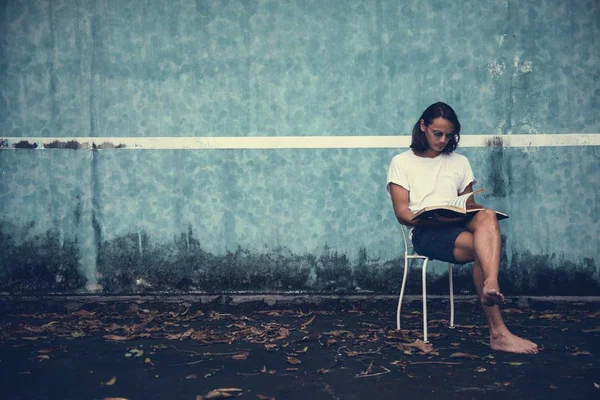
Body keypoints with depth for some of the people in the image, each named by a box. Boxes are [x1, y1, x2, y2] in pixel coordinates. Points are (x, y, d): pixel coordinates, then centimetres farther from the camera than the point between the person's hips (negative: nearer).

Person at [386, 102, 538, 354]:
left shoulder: (459, 162, 23)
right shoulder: (402, 162, 9)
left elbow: (469, 204, 18)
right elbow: (403, 214, -1)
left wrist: (472, 211, -8)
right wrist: (438, 219, -19)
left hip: (459, 225, 4)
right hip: (425, 232, -4)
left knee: (487, 216, -33)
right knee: (482, 248, -31)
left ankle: (491, 286, -55)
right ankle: (498, 333, -33)